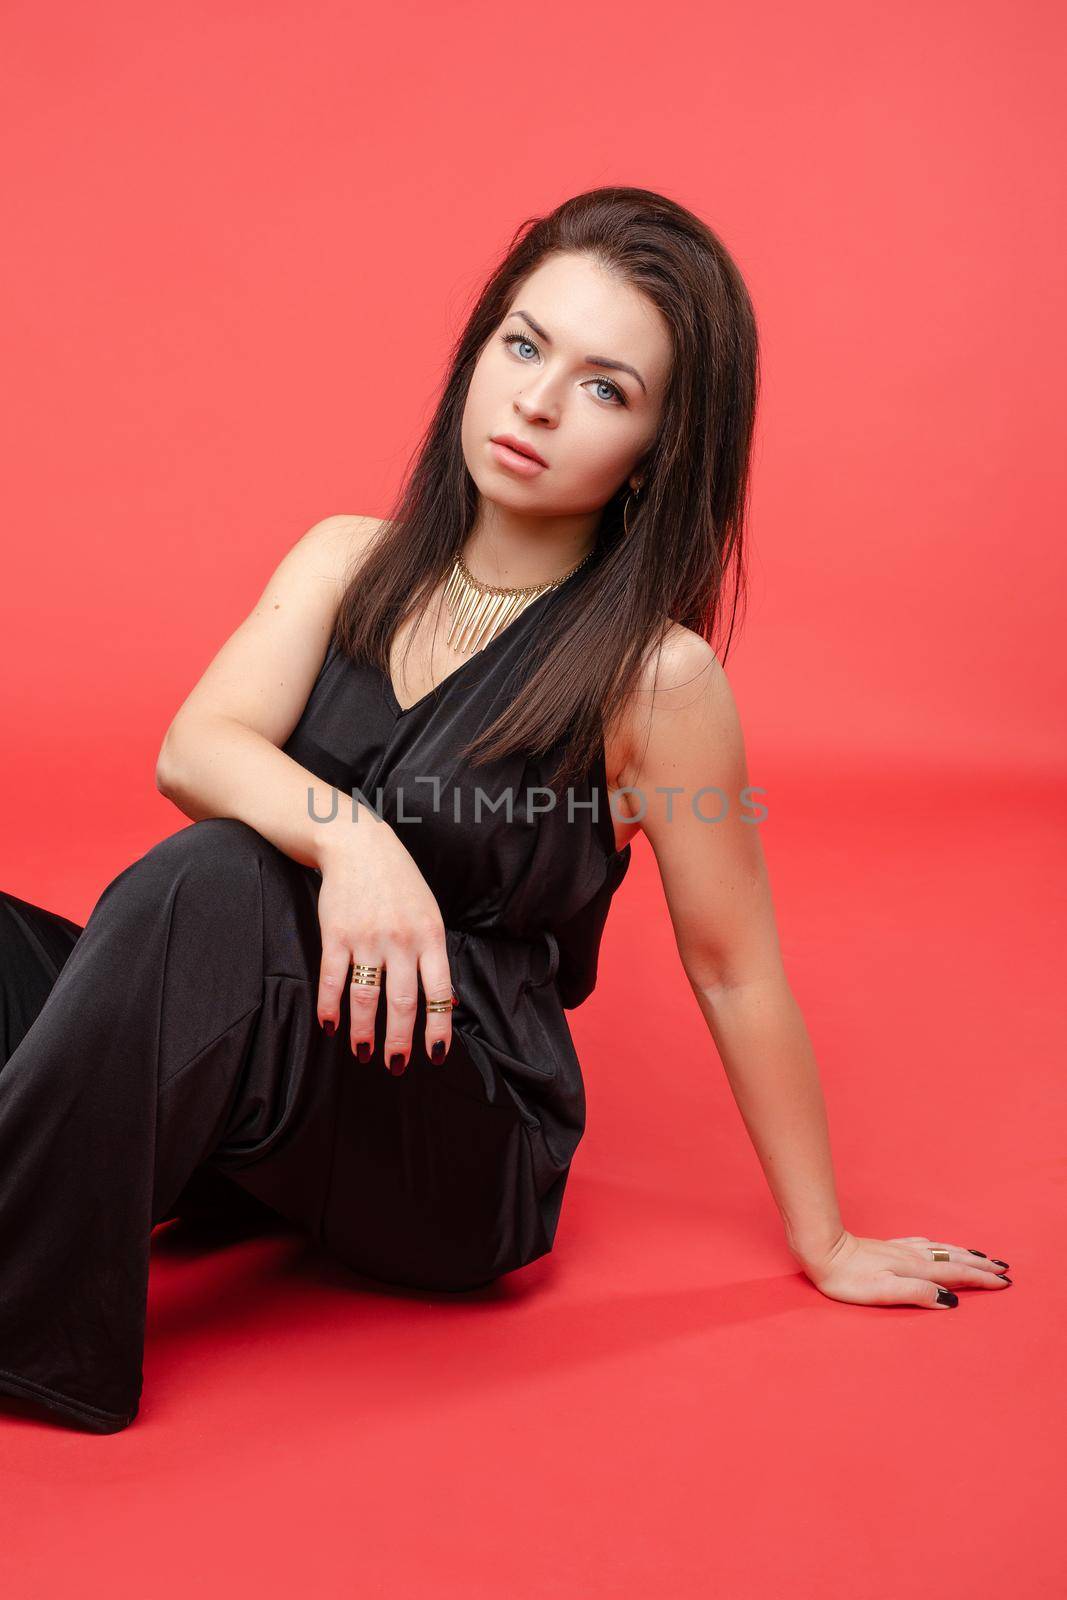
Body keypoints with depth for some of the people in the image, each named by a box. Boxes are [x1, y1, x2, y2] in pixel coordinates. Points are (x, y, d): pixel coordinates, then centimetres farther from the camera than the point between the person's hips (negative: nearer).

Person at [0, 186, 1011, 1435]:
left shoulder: (653, 675, -12)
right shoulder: (350, 562, 3)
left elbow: (733, 968, -5)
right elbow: (192, 750, -11)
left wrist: (826, 1247, 3)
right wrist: (349, 837, -33)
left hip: (467, 1165, -4)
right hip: (260, 1112, 5)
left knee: (209, 884, -30)